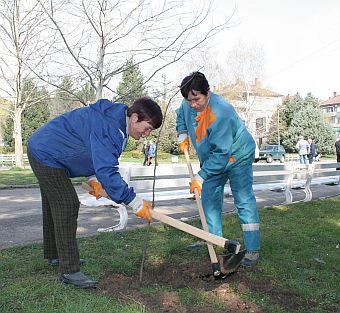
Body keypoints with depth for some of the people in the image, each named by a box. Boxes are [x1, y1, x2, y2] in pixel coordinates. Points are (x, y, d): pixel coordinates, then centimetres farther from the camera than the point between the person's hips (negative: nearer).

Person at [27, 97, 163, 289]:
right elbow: (107, 171, -38)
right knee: (67, 207, -13)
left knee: (54, 206, 20)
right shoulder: (106, 128, -33)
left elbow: (100, 158, 13)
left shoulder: (117, 122, 0)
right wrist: (135, 203, -35)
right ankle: (69, 271, -7)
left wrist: (94, 178, -1)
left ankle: (55, 255, 37)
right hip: (46, 155, -11)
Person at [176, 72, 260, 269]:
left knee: (244, 201, -8)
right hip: (212, 159, 8)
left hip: (238, 156, -7)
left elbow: (221, 153, -35)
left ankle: (253, 250, -2)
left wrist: (200, 176, -32)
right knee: (209, 198, 6)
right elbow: (181, 116, 18)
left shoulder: (221, 112, -36)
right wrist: (182, 135, 3)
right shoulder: (188, 105, -11)